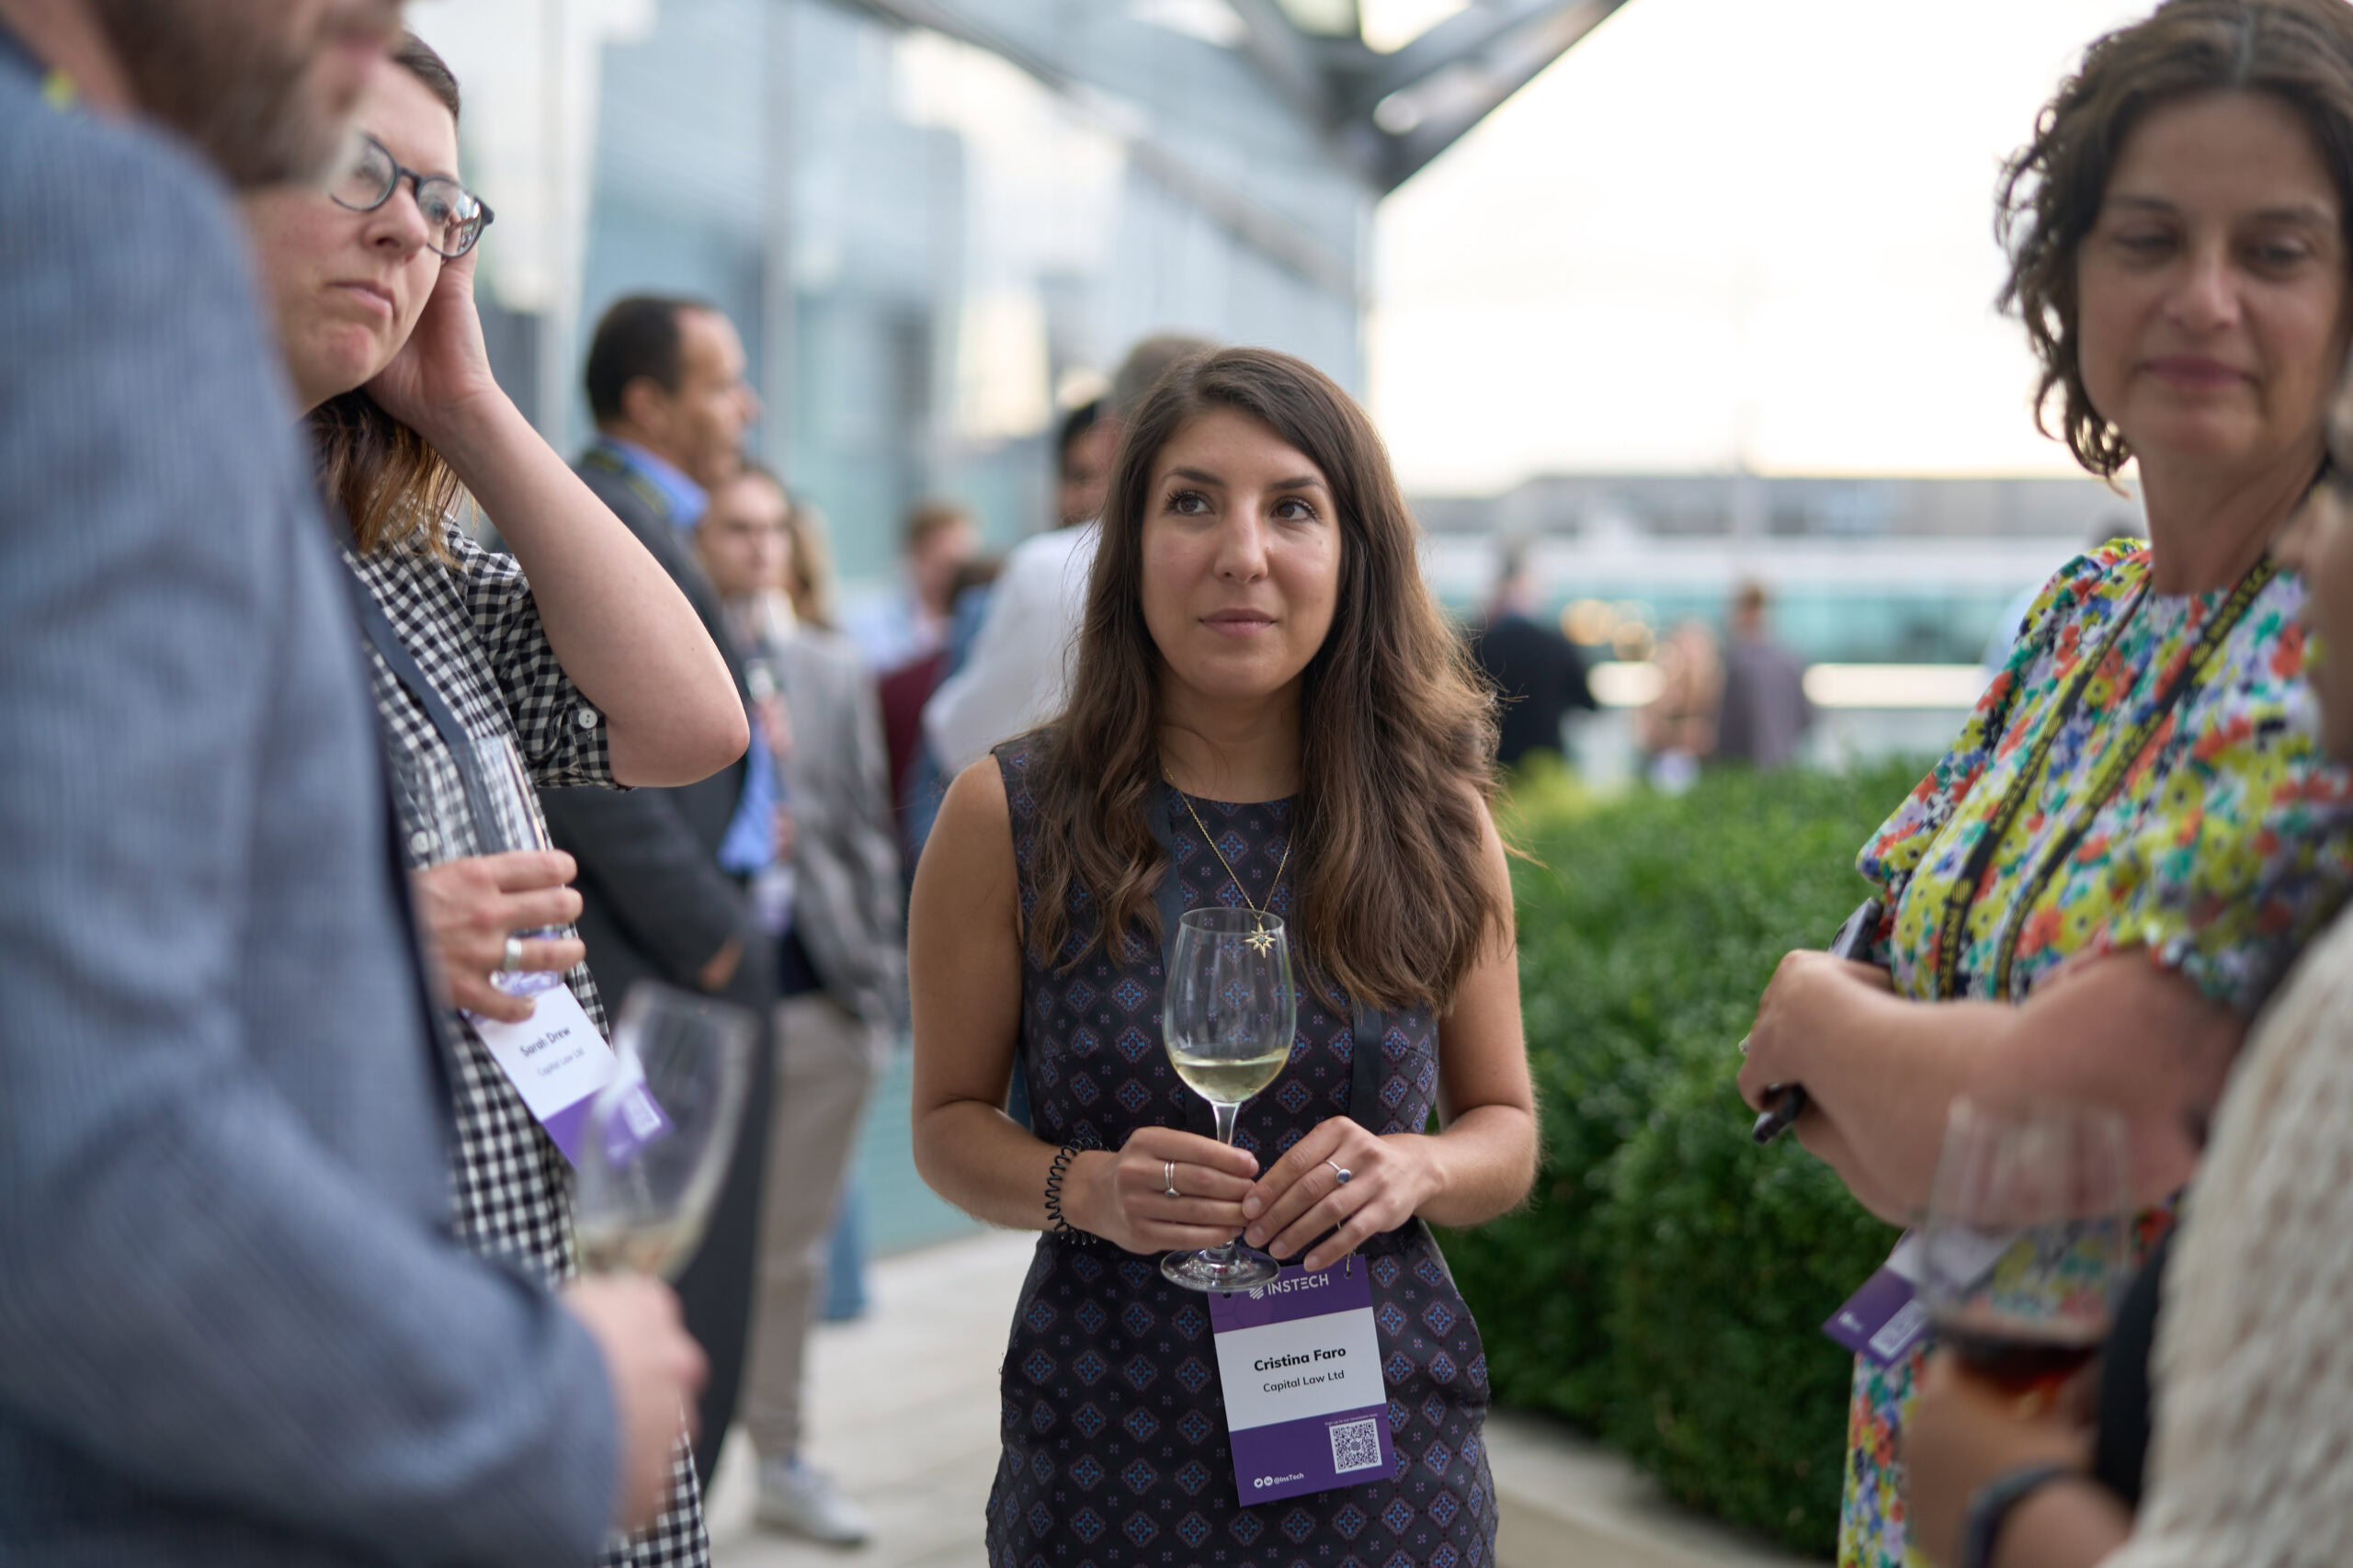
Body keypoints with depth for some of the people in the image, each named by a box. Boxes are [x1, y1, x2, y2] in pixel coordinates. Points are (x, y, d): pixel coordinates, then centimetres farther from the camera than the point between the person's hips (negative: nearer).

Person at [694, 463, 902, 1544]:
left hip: (819, 990, 5)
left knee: (794, 1245, 13)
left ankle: (782, 1456, 26)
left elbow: (868, 824, 13)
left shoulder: (833, 666, 12)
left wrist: (881, 970, 9)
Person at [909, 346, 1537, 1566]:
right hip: (1108, 1445, -1)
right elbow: (950, 1122, 1)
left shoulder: (1436, 819, -2)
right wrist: (1087, 1189, -18)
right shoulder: (1010, 814, -6)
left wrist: (1414, 1168, -15)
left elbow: (1507, 1132, 6)